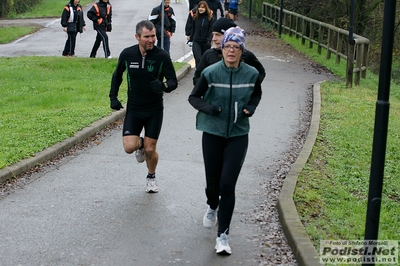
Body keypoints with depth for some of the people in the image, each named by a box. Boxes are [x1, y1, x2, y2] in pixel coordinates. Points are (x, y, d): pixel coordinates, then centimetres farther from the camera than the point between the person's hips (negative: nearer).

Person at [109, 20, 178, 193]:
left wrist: (163, 85, -33)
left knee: (150, 150, 1)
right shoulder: (127, 54, -7)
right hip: (133, 109, 1)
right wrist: (113, 96, 3)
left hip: (154, 110, -1)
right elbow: (117, 75, 11)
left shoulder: (162, 56, -13)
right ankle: (140, 144, 26)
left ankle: (151, 177, 32)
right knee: (129, 147, -12)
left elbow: (173, 81, -10)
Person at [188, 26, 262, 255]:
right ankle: (213, 207, 48)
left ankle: (223, 236, 1)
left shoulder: (251, 74, -5)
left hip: (238, 135, 0)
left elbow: (257, 94, 15)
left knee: (228, 185, -9)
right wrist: (208, 107, -19)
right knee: (213, 181, 11)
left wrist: (251, 107, -6)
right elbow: (194, 97, 1)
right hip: (213, 134, 0)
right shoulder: (210, 73, -10)